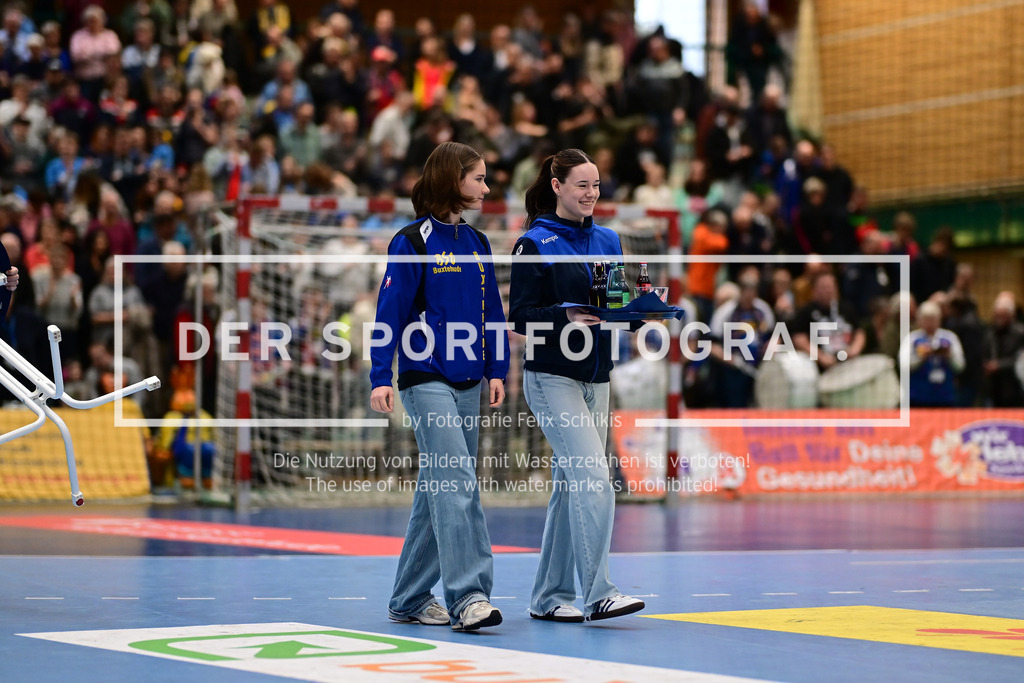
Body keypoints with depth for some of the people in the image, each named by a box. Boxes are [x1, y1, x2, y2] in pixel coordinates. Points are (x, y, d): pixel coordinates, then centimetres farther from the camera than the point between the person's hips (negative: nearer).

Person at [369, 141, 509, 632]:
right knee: (457, 483, -17)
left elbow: (492, 310, 17)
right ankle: (467, 596, -21)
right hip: (427, 381, -7)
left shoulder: (476, 243, 14)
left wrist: (496, 370, 8)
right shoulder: (413, 242, -6)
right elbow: (390, 311, -9)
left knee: (438, 490, 10)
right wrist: (381, 378, -15)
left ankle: (409, 600, 17)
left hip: (467, 384, 7)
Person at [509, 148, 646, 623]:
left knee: (570, 486, 8)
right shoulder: (535, 244, -6)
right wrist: (566, 316, -25)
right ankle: (597, 594, -18)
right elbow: (520, 316, -10)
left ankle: (549, 597, 15)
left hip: (595, 376, 7)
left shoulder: (607, 240, 13)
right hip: (552, 376, -7)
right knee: (594, 479, -17)